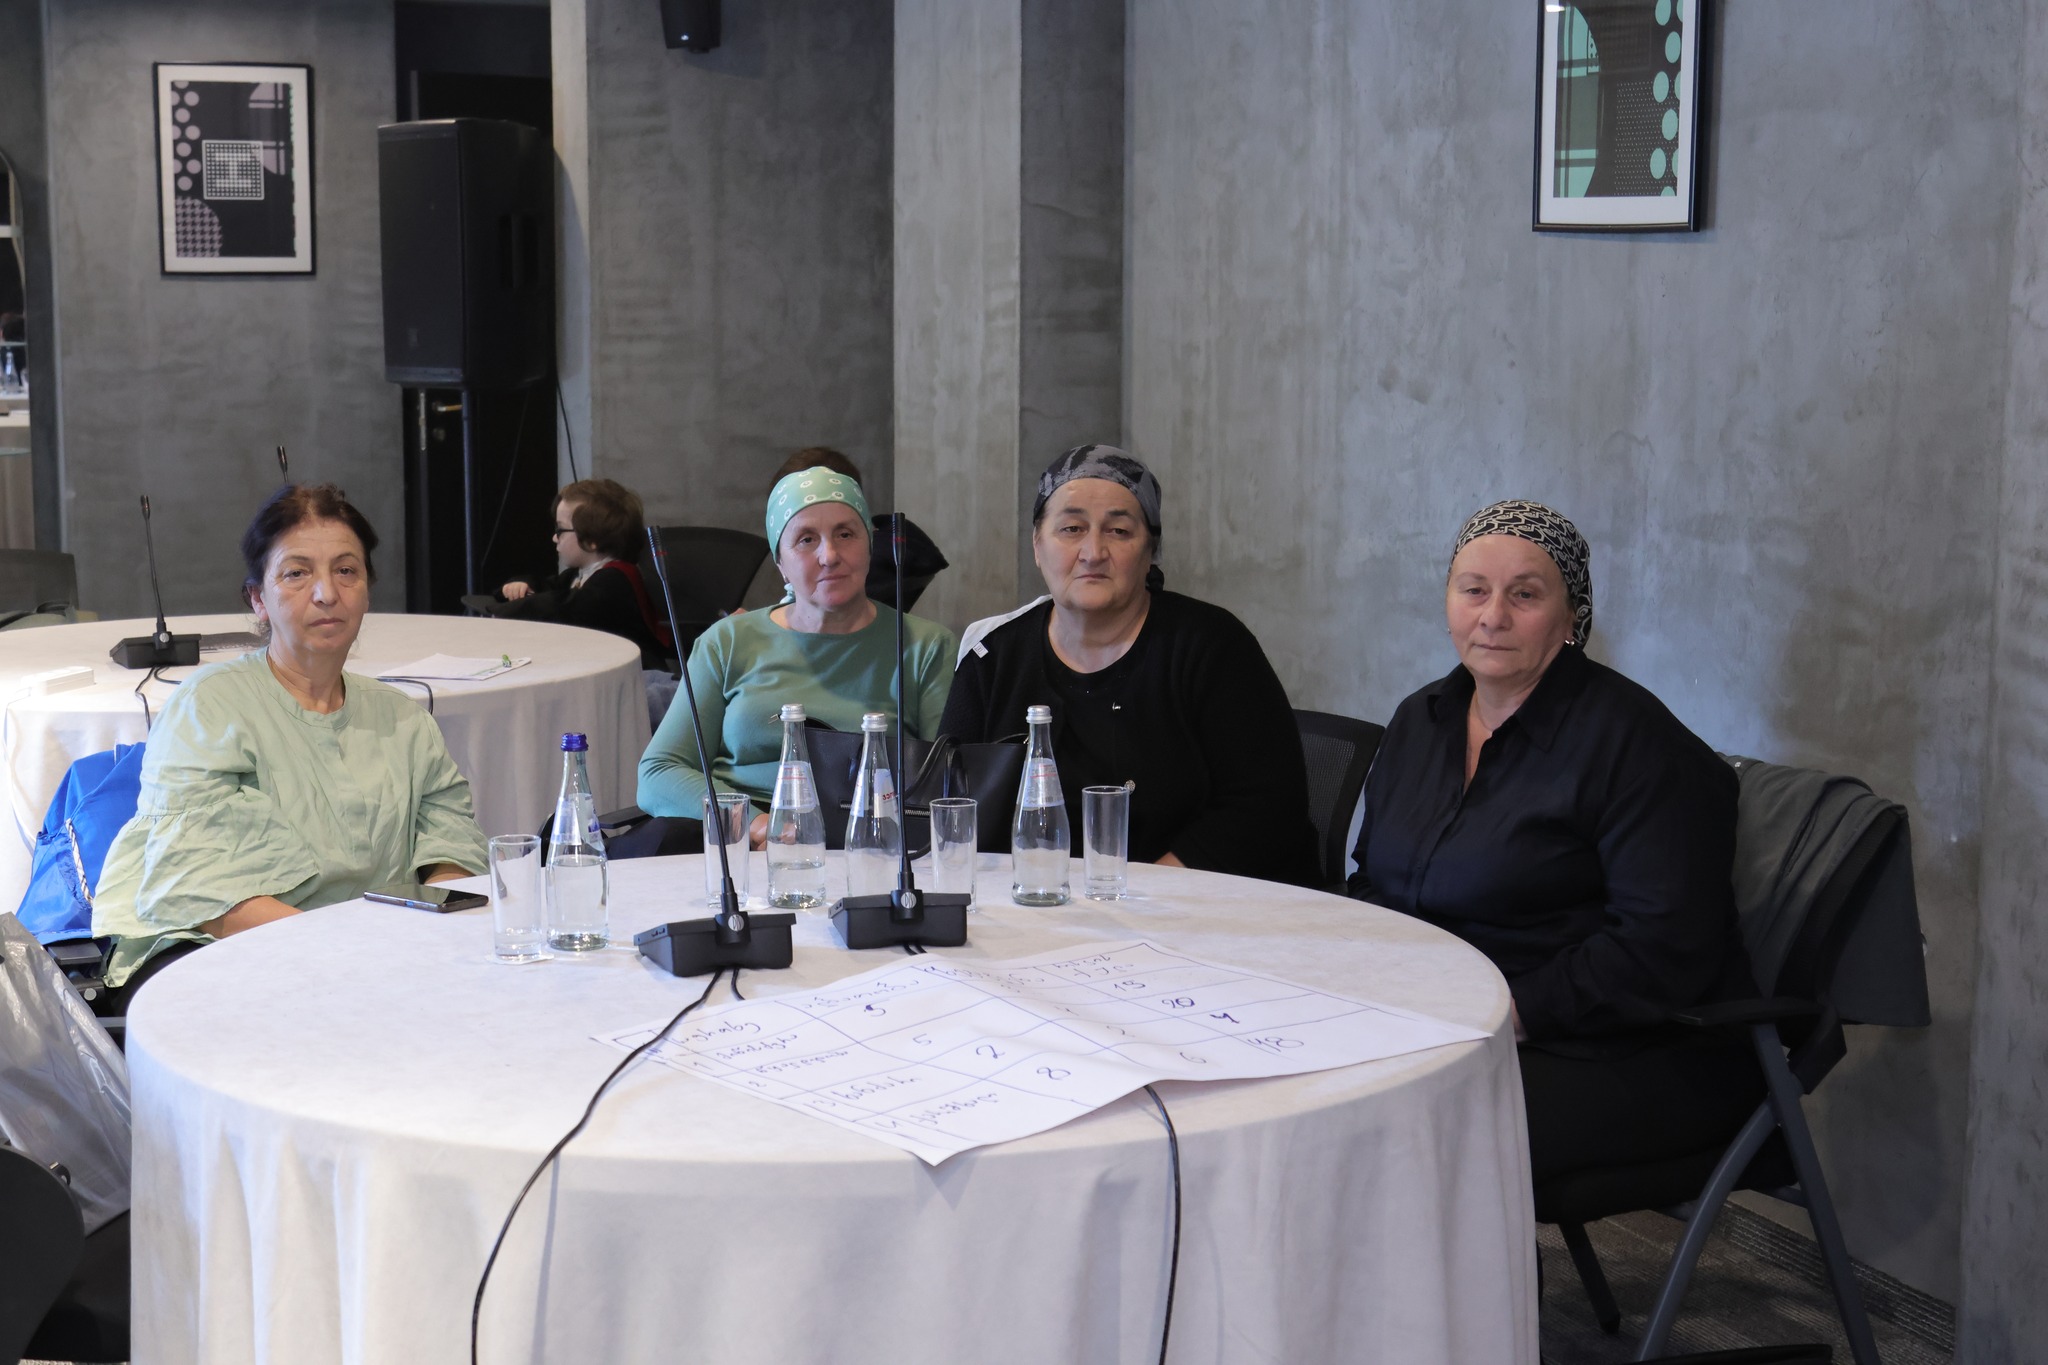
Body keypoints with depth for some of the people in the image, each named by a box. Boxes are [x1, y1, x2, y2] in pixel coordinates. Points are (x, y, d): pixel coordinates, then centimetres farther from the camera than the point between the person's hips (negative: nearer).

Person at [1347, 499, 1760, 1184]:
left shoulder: (1632, 740, -11)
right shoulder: (1421, 719, 14)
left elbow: (1661, 949, -18)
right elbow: (1372, 881, 23)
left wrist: (1510, 1012, -20)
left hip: (1622, 1059, -7)